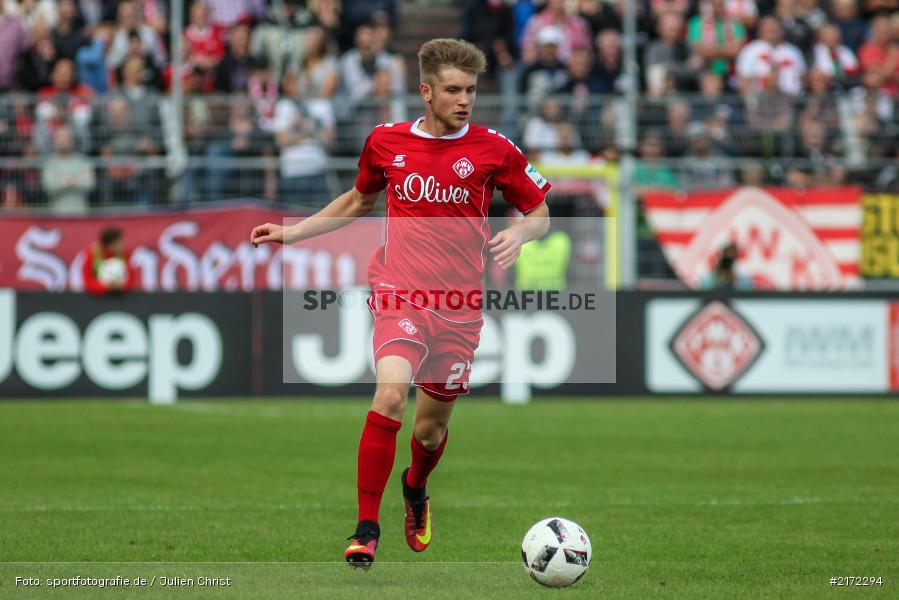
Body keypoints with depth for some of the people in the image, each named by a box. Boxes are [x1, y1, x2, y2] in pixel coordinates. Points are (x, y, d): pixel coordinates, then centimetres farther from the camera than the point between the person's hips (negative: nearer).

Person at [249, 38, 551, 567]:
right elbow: (360, 201, 23)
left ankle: (416, 489, 48)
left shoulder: (494, 150, -1)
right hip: (400, 295, -1)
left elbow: (540, 212, 9)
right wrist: (291, 232, 19)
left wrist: (521, 233, -14)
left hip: (460, 305, 1)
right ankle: (367, 529, -17)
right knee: (391, 394, -25)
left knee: (431, 427, 10)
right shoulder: (387, 142, 4)